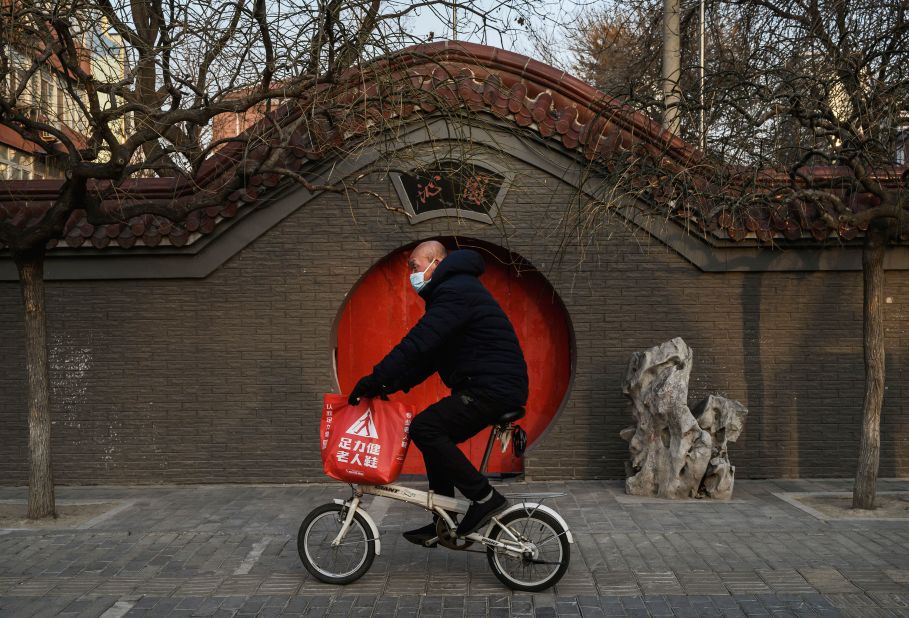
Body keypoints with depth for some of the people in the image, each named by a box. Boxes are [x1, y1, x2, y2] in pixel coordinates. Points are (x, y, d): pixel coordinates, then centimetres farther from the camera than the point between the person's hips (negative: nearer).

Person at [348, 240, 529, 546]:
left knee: (424, 428, -18)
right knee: (436, 435, 14)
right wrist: (392, 385, 10)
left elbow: (419, 343, -23)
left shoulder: (456, 291, -13)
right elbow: (429, 353, 20)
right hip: (492, 386, 11)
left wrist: (376, 380, -20)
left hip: (494, 388, -11)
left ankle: (485, 497, -12)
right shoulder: (456, 289, 22)